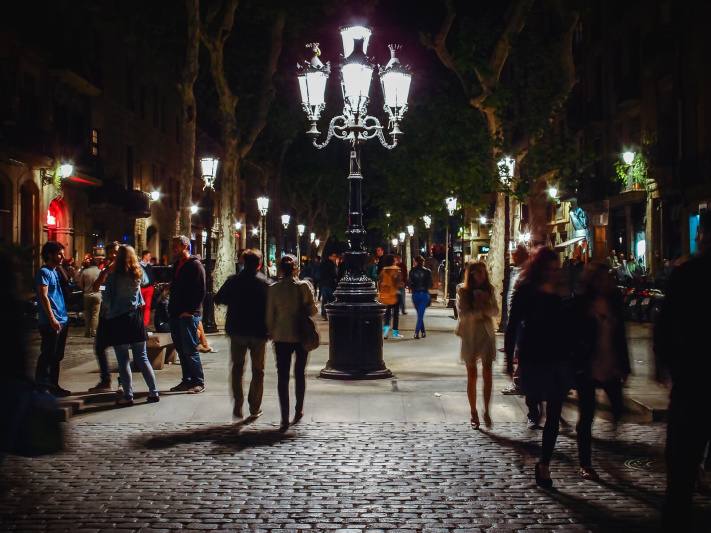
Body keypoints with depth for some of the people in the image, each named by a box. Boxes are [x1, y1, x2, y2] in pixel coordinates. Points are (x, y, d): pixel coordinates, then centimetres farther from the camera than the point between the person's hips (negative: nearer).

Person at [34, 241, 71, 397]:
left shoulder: (56, 272, 18)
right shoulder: (43, 272, -9)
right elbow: (43, 296, -17)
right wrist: (52, 318, -21)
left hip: (61, 321, 9)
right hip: (50, 322, -9)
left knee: (57, 356, 13)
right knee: (47, 356, -7)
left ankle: (53, 386, 20)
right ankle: (42, 387, -2)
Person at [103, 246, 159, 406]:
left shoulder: (113, 276, -12)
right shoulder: (138, 274, 0)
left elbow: (107, 298, -6)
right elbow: (146, 281, 24)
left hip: (118, 321, -4)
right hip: (136, 317, 4)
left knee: (123, 361, 1)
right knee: (142, 358, 11)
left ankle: (128, 396, 2)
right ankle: (154, 392, 12)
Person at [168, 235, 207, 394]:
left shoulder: (195, 265, -8)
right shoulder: (176, 265, 17)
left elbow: (200, 292, -13)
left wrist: (189, 311, -17)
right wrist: (171, 310, 13)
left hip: (188, 315, -8)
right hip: (175, 315, 8)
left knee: (189, 350, -6)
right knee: (181, 350, 10)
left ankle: (198, 382, 3)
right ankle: (187, 381, 17)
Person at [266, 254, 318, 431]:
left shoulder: (273, 289, -4)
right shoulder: (304, 286, -7)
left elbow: (269, 315, 0)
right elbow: (312, 310, -5)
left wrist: (272, 334, 13)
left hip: (281, 337, 0)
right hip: (301, 335, 1)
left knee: (283, 376, 2)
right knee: (300, 373, 17)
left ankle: (285, 418, -4)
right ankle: (299, 411, 26)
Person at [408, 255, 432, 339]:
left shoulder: (412, 271, -3)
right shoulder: (427, 271, -3)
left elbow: (409, 283, -6)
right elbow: (430, 284, -4)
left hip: (415, 294, 1)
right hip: (424, 294, -1)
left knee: (419, 314, 15)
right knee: (421, 314, -2)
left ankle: (423, 332, 19)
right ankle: (417, 332, -14)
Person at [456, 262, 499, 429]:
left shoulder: (489, 290, 6)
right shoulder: (463, 290, -4)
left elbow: (496, 312, 1)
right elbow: (463, 314, -12)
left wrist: (486, 305, -17)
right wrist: (481, 312, -17)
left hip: (486, 334, 2)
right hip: (470, 335, -2)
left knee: (487, 374, -6)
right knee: (472, 376, 6)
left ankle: (486, 411, 2)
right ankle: (474, 413, 16)